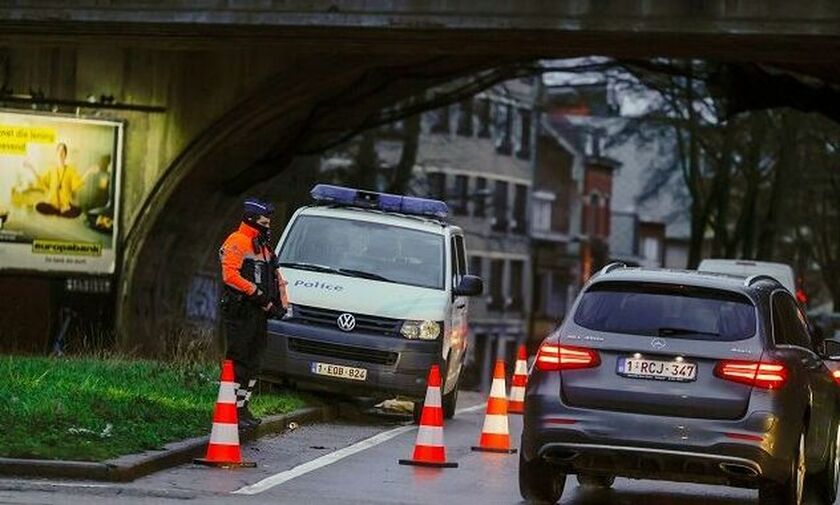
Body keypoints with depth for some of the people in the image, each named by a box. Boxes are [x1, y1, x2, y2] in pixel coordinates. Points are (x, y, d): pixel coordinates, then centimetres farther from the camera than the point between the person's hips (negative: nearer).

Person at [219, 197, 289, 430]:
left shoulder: (262, 247, 21)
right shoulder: (236, 243, -8)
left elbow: (276, 277, 24)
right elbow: (230, 275, -21)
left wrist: (281, 303, 9)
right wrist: (256, 293, -22)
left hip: (259, 313, 9)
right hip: (239, 313, -9)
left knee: (253, 363, 12)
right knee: (238, 362, -11)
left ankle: (242, 408, 19)